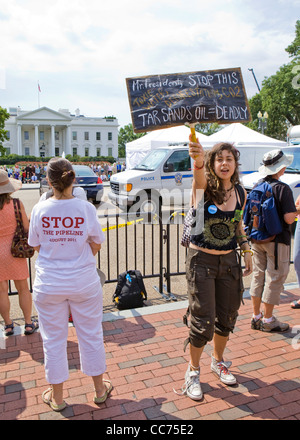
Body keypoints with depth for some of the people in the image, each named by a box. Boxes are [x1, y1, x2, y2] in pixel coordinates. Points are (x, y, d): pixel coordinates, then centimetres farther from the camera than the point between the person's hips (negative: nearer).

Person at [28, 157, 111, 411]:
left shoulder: (40, 210, -10)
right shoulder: (86, 208, -12)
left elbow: (36, 246, 2)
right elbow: (96, 245, -4)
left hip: (49, 284, 1)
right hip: (84, 283, 0)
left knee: (53, 339, 17)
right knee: (91, 335, 16)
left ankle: (57, 396, 34)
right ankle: (100, 390, 35)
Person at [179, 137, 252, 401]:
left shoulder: (240, 192, 1)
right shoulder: (204, 188, -14)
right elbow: (199, 176, -39)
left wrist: (247, 251, 10)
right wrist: (198, 160, -61)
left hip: (229, 261, 5)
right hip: (201, 261, -5)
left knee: (226, 316, 16)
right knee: (203, 321, -1)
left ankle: (218, 361, 43)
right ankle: (193, 371, 25)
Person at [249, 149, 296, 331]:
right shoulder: (283, 188, -16)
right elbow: (289, 218, -20)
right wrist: (295, 212, 0)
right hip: (277, 240, -6)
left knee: (258, 276, 15)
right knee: (275, 278, 5)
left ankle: (256, 316, 25)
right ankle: (268, 320, 15)